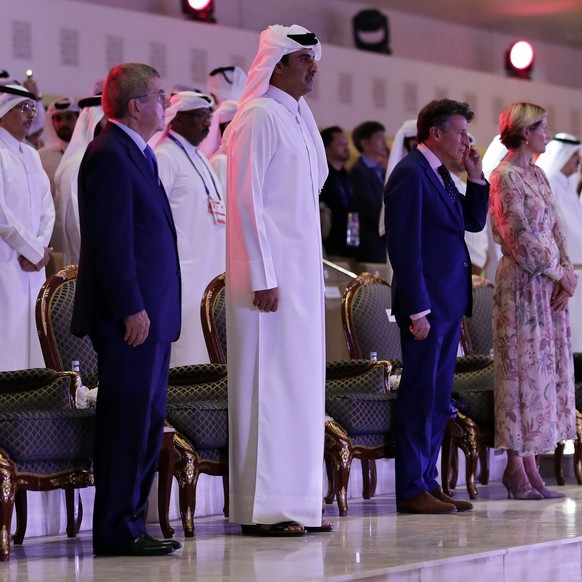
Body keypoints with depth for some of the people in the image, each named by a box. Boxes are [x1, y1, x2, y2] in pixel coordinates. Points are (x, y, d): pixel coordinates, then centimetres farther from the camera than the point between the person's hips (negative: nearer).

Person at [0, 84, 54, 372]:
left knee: (31, 345, 7)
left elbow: (47, 208, 14)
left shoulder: (31, 155, 16)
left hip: (33, 266, 8)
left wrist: (39, 249, -3)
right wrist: (34, 251, -9)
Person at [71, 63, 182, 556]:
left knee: (147, 423, 12)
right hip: (131, 315, -10)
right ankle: (117, 531, -3)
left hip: (149, 314, 10)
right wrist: (131, 308, -21)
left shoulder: (136, 155, 19)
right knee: (126, 422, -7)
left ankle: (131, 523, 17)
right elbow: (110, 240, -19)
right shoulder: (110, 155, -13)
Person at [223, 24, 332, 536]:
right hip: (272, 273, -9)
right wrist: (262, 278, -19)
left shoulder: (295, 116, 15)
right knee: (269, 383, -7)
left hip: (302, 268, 9)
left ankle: (296, 501, 15)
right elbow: (246, 199, -16)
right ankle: (262, 508, -5)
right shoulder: (260, 115, -11)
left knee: (301, 383, 10)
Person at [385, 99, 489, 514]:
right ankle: (412, 490, -2)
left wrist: (475, 176, 8)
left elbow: (474, 222, 21)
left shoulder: (441, 175, 17)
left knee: (439, 398, 11)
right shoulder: (411, 173, -13)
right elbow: (404, 246, -17)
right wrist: (417, 309, -21)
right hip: (425, 304, -10)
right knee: (421, 397, -6)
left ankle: (428, 482, 16)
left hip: (449, 303, 10)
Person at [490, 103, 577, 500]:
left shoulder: (536, 174, 15)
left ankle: (528, 465, 8)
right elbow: (521, 238, -15)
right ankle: (517, 467, -1)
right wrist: (560, 273, -9)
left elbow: (554, 229, 14)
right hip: (521, 284, -8)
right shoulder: (505, 177, -11)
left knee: (542, 369, 6)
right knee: (522, 369, -5)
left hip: (550, 285, 8)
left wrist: (567, 274, 0)